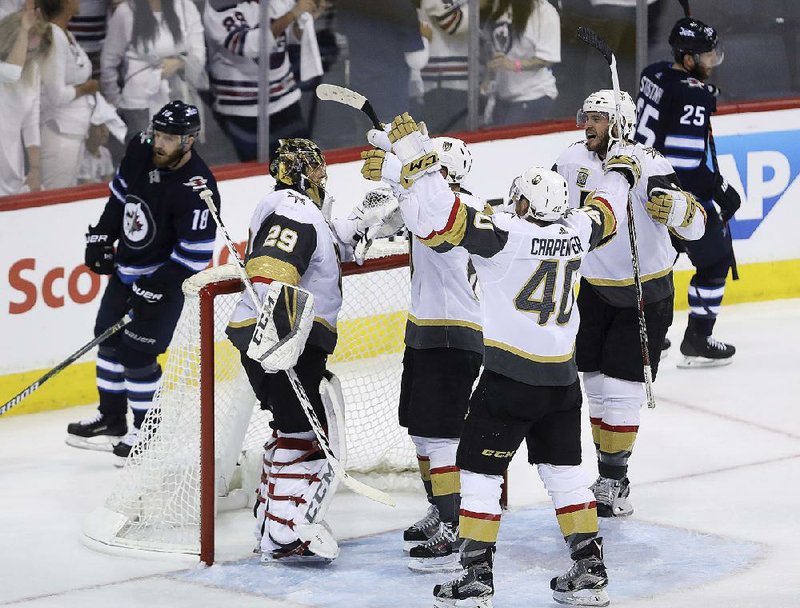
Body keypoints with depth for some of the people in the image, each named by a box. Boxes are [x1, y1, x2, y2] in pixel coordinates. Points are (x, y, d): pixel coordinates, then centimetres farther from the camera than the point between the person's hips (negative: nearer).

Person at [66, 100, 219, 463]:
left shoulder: (197, 188, -28)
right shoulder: (140, 152, -7)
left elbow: (195, 253, -25)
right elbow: (120, 195, 13)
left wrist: (155, 289, -23)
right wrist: (101, 238, 9)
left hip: (167, 278, -8)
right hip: (126, 269, 8)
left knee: (137, 353, -9)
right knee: (108, 338, 15)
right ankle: (111, 419, 30)